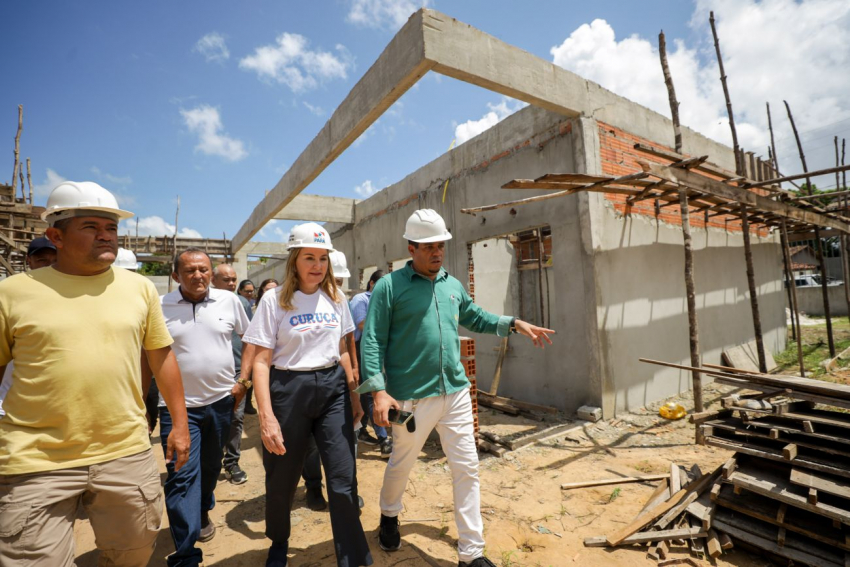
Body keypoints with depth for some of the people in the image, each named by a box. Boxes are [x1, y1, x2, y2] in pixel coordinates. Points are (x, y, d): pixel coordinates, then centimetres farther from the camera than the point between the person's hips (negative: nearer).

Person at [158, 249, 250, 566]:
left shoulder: (229, 300, -3)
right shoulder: (159, 307, -6)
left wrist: (244, 380, 2)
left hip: (221, 400, 2)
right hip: (178, 405, -2)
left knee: (210, 468, 21)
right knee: (182, 476, -3)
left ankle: (203, 513, 48)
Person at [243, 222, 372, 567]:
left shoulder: (335, 298, 5)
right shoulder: (275, 299, -6)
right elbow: (261, 361, -8)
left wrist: (353, 394, 12)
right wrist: (266, 416, -15)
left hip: (332, 389, 2)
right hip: (288, 390, -2)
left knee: (344, 481, 2)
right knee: (282, 479, 17)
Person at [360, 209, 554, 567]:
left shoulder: (452, 285, 8)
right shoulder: (389, 286, -10)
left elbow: (476, 318, 22)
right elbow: (372, 342, -13)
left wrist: (515, 324, 12)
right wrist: (379, 391, -21)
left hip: (456, 392, 5)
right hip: (411, 398, -4)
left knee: (467, 469, 10)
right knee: (401, 465, 18)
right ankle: (389, 515, 50)